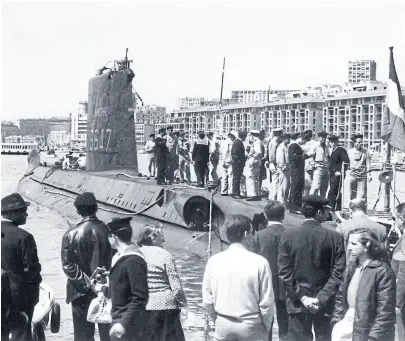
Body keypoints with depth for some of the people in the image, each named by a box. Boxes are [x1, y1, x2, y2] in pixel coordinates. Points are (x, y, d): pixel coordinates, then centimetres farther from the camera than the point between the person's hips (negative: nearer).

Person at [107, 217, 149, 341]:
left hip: (129, 324, -10)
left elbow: (140, 297, -23)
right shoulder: (120, 257, 10)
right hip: (118, 319, 10)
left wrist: (124, 323, -25)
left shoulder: (133, 260, -20)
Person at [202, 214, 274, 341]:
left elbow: (207, 301, 0)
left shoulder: (214, 261, -3)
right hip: (250, 327, -3)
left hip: (223, 327, 3)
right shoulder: (259, 262, -12)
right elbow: (267, 302, -10)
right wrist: (266, 328, 5)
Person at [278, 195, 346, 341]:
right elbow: (338, 274, -12)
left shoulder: (287, 235, -5)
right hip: (324, 305, 0)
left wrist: (302, 297, -7)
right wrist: (321, 299, -11)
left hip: (297, 305, 0)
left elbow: (284, 272, -8)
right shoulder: (335, 237, -8)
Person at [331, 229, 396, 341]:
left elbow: (385, 311, -17)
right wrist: (336, 319, 7)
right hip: (347, 322, 6)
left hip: (365, 330, -6)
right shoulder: (352, 266, 8)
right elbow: (341, 295, 15)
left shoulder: (383, 272, -16)